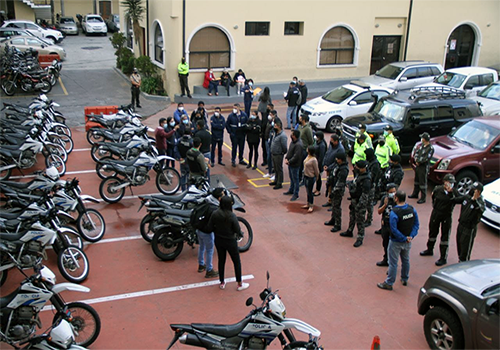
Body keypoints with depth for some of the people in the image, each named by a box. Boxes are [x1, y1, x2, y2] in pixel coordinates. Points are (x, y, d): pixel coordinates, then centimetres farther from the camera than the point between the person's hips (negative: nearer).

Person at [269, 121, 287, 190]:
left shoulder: (282, 135, -22)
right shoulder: (276, 133, 9)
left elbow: (284, 146, -22)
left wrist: (283, 152, -10)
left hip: (278, 155, -10)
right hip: (273, 154, 10)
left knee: (279, 169, 0)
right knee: (275, 169, 20)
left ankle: (279, 184, 7)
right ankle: (276, 181, 34)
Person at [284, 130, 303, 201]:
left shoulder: (298, 145, -27)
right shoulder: (293, 142, 4)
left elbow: (296, 156, -27)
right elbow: (289, 151, 12)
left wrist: (289, 162, -18)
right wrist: (286, 158, -1)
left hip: (295, 165, -10)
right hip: (290, 163, 10)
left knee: (295, 179, 1)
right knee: (291, 178, 23)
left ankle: (295, 194, 10)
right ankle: (291, 190, 39)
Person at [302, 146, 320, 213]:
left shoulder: (313, 160, -25)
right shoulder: (308, 156, 0)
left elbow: (316, 170, -15)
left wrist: (316, 177, -2)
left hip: (310, 178, -8)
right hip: (305, 176, 8)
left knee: (310, 191, 3)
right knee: (307, 191, 19)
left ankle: (311, 206, 17)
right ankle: (308, 204, 33)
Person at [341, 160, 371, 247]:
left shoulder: (366, 180, -28)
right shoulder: (359, 174, -1)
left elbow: (364, 196, -27)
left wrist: (359, 206, -26)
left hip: (360, 203, -9)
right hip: (354, 200, 9)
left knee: (360, 221, 2)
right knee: (352, 217, 25)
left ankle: (360, 239, 12)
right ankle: (349, 231, 44)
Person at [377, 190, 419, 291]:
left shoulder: (394, 212, -25)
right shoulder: (412, 210, -7)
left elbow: (394, 230, -25)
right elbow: (416, 224, -3)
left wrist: (404, 238, -15)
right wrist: (411, 236, -8)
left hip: (396, 242, -6)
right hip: (407, 242, 6)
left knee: (393, 263, 4)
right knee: (406, 260, 22)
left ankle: (389, 283, 13)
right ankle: (404, 279, 38)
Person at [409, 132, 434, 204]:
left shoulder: (431, 148, -18)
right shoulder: (421, 145, 5)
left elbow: (426, 158, -21)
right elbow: (416, 152, 8)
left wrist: (419, 161, -12)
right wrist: (416, 159, -9)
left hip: (424, 167, -8)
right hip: (418, 165, 8)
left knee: (423, 182, -2)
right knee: (416, 180, 22)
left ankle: (423, 198, 7)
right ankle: (415, 194, 38)